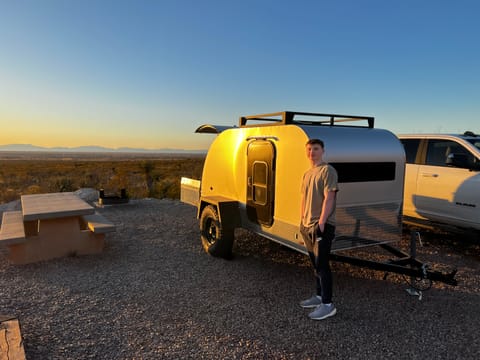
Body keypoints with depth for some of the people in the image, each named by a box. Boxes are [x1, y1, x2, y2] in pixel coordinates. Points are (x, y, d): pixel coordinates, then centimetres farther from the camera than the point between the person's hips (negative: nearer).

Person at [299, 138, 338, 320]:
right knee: (315, 264, 16)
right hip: (308, 226, 8)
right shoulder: (307, 174, 15)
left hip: (323, 226, -8)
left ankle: (328, 305, 2)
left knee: (322, 264, -6)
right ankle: (319, 296, 29)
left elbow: (329, 198, -18)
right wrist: (303, 221, 16)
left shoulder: (327, 170, -11)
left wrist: (321, 222, -22)